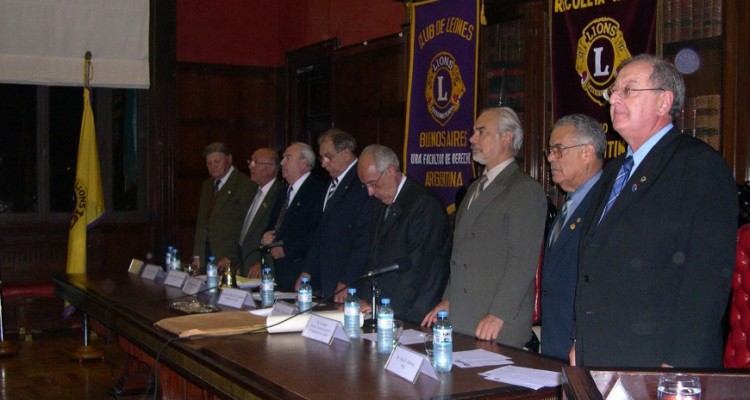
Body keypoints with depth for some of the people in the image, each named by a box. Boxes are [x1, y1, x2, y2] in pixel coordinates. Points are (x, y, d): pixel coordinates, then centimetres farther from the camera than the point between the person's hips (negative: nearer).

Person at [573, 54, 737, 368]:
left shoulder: (700, 164, -8)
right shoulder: (614, 171, 18)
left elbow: (710, 272, -16)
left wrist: (678, 365, -21)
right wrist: (579, 342, 13)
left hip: (658, 360, -7)